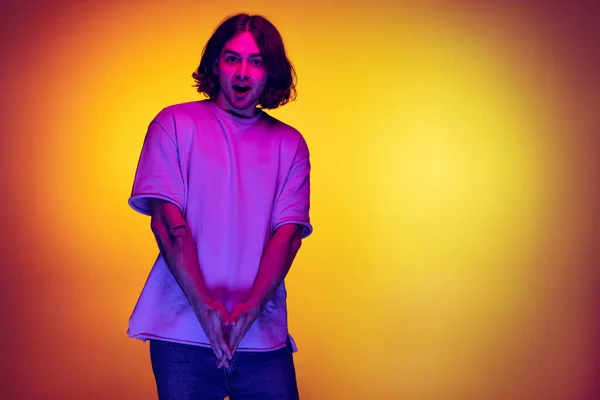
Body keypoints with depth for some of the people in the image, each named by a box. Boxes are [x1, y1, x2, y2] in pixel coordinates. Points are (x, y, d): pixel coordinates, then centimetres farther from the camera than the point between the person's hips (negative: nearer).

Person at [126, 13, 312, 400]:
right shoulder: (174, 123, 5)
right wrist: (203, 306, -14)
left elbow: (288, 233, 1)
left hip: (262, 335, 2)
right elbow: (167, 222, -4)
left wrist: (250, 309, -14)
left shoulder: (290, 144, 10)